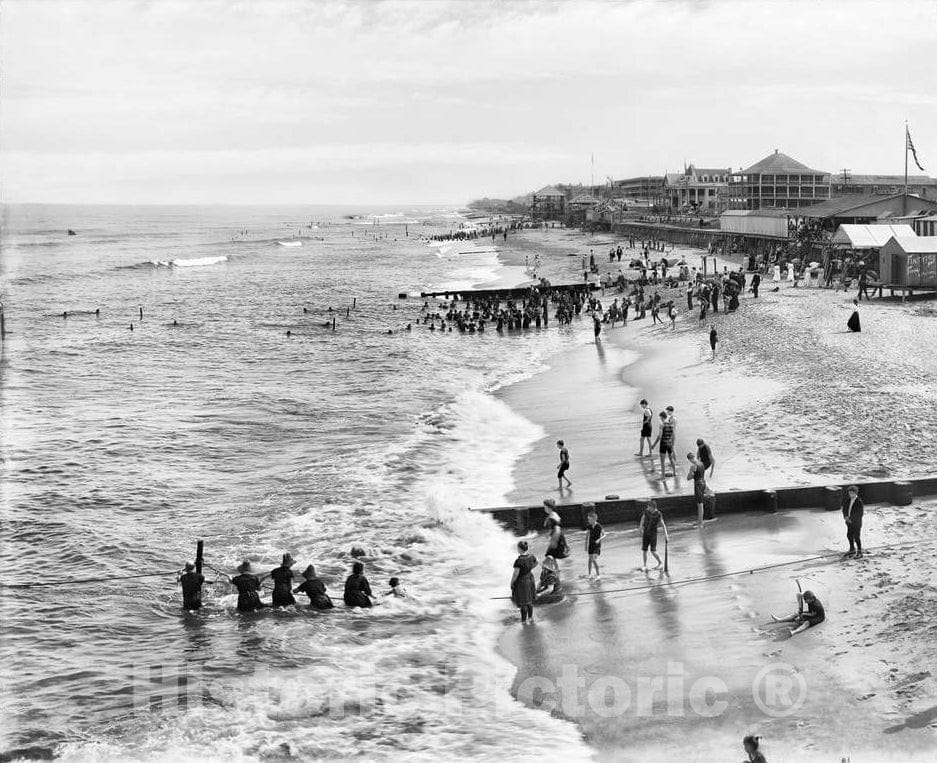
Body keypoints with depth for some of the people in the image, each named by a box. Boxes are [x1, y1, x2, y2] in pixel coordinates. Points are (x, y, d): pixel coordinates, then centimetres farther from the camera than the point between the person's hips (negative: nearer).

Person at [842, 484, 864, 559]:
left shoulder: (859, 502, -20)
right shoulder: (848, 500, 1)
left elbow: (860, 513, -19)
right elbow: (844, 508, 9)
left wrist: (851, 519, -17)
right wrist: (846, 516, -9)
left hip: (856, 523, -7)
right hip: (849, 522, 7)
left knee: (857, 538, -2)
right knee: (849, 536, 18)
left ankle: (859, 553, 10)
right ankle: (852, 550, 36)